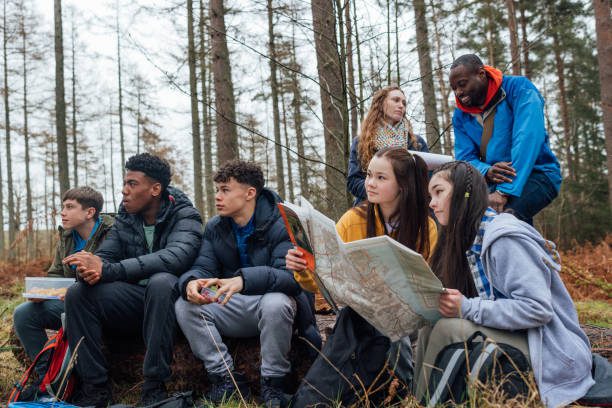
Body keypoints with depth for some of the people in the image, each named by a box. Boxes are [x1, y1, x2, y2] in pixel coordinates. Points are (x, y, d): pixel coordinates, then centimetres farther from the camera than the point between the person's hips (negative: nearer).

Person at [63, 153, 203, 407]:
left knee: (160, 281, -37)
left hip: (169, 297, -5)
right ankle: (95, 388, -12)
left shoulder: (184, 216, -10)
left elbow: (175, 258, -29)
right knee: (78, 293, -16)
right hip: (134, 298, 5)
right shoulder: (125, 218, 9)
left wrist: (107, 270, -36)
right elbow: (104, 256, 3)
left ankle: (155, 387, -29)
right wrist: (90, 269, -25)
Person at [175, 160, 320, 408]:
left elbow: (290, 276, -28)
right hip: (234, 307, 5)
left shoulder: (281, 225, -15)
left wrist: (243, 280, -46)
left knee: (275, 303, -39)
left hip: (273, 300, -5)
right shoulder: (215, 227, 3)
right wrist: (191, 282, -31)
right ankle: (226, 378, -10)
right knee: (185, 306, -17)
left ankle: (273, 385, -18)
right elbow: (203, 268, -3)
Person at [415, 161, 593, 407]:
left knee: (447, 329, -24)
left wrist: (468, 308, -25)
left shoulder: (504, 237, -17)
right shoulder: (469, 240, 9)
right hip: (515, 339, 8)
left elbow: (538, 309, -24)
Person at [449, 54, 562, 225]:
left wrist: (505, 191, -33)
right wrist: (486, 172, -26)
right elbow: (465, 159, -1)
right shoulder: (460, 115, 5)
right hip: (494, 182, 6)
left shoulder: (518, 88, -12)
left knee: (505, 211, -35)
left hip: (537, 174, -6)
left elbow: (528, 139, -24)